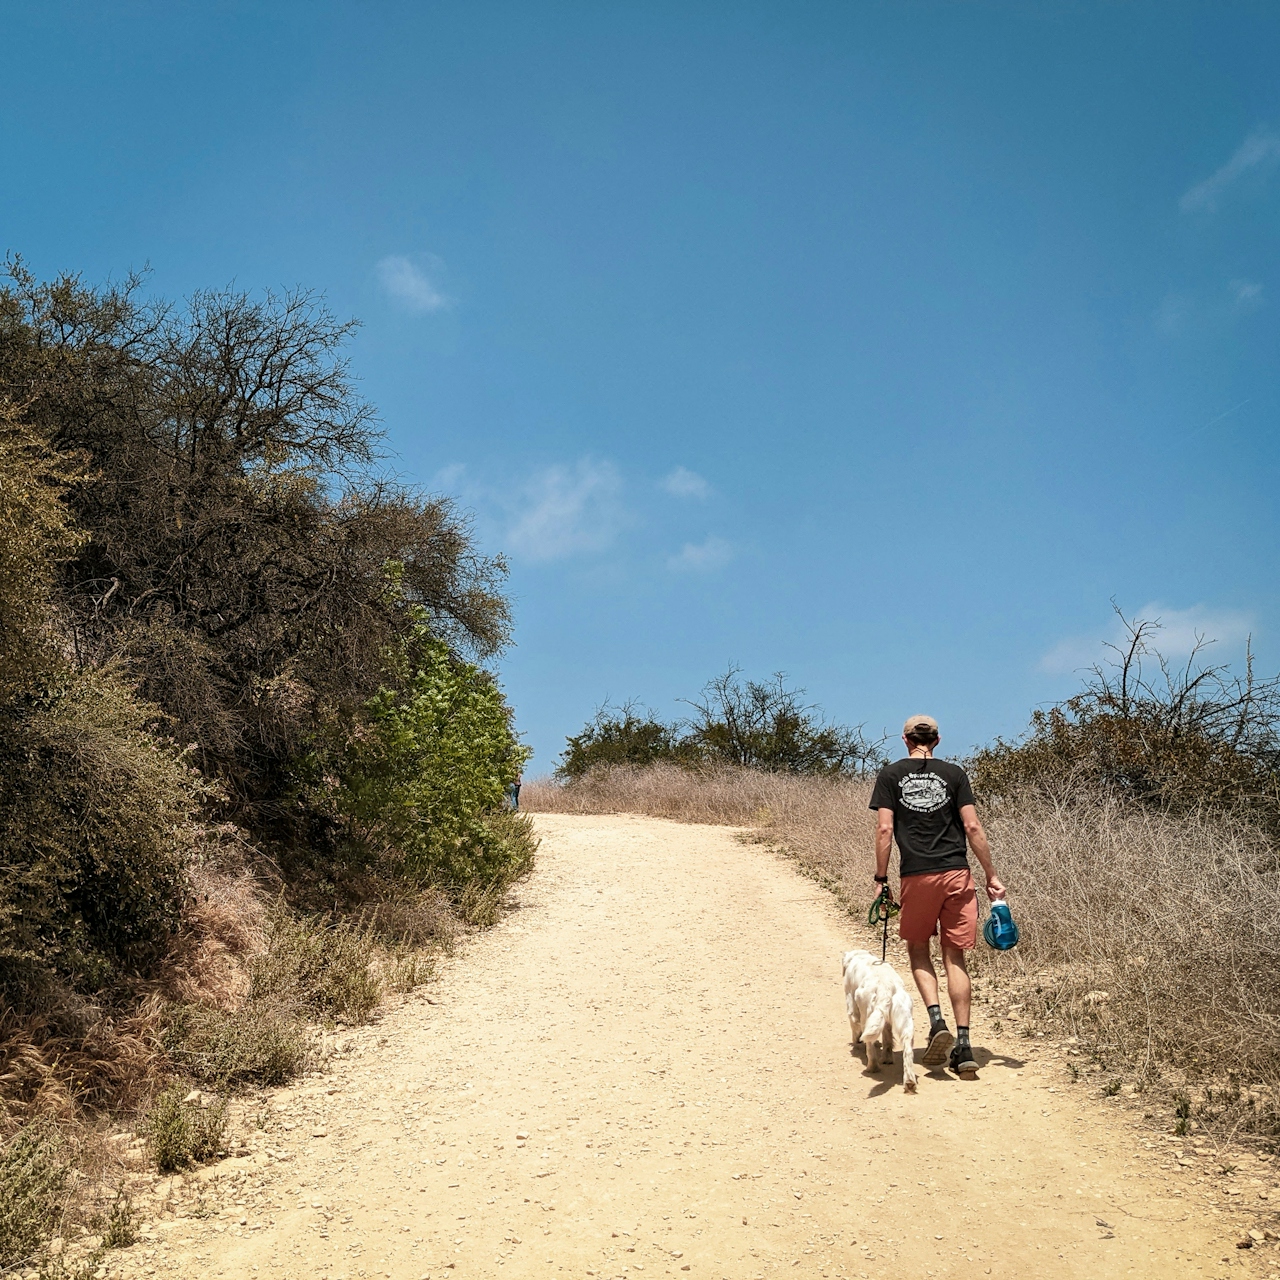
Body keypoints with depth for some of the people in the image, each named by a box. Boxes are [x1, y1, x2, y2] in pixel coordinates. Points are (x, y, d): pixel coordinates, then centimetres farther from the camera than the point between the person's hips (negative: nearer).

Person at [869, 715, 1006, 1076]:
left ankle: (937, 1021, -1)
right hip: (956, 873, 1)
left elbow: (884, 829, -3)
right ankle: (963, 1043, 5)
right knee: (954, 956, 7)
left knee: (918, 947, 17)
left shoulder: (890, 775, 4)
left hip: (916, 876, -1)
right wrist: (991, 875, 7)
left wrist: (881, 878, 3)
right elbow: (972, 826, 1)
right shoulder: (954, 774, 6)